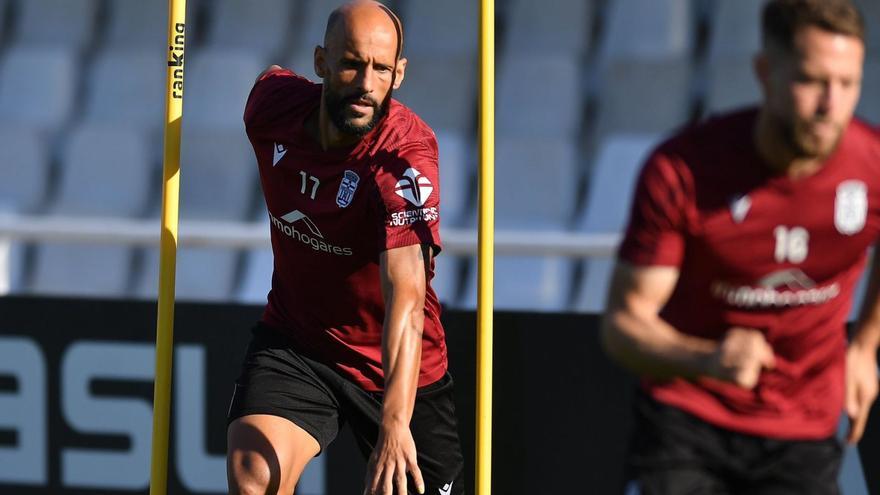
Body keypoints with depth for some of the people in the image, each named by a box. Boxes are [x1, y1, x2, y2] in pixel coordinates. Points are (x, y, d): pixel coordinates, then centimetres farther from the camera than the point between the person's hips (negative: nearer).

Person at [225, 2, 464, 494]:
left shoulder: (406, 153, -28)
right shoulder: (271, 102, -13)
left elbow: (406, 297, -39)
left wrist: (395, 422, -50)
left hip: (396, 366, -2)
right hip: (293, 339, 2)